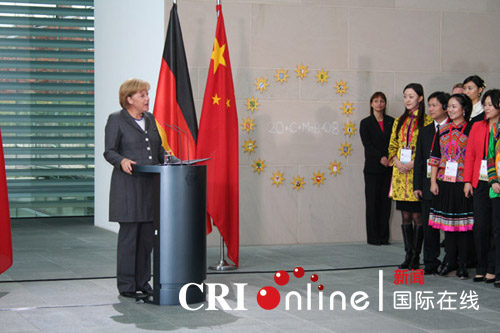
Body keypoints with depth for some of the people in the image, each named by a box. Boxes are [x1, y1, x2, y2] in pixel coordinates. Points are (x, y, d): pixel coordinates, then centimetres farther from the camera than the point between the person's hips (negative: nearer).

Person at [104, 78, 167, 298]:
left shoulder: (150, 119, 16)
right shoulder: (116, 120, -2)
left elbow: (158, 147, 21)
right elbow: (109, 151, -6)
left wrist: (167, 158, 1)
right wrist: (122, 161, -25)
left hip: (150, 185, 6)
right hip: (128, 187, -6)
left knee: (147, 236, 8)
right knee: (128, 236, -4)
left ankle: (143, 282, 17)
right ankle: (126, 286, 3)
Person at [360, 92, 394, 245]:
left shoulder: (391, 122, 11)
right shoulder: (366, 123, 5)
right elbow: (367, 144, -5)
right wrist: (380, 158, -16)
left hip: (388, 167, 2)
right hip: (373, 168, -2)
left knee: (386, 201, 2)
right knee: (372, 202, -2)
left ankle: (383, 236, 8)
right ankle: (373, 237, 2)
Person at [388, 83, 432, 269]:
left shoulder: (427, 121, -3)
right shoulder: (399, 121, 14)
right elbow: (392, 146, 15)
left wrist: (413, 163, -16)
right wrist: (396, 162, -4)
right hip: (400, 173, 5)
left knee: (417, 216, -3)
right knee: (405, 217, 7)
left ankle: (416, 256, 3)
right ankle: (408, 254, 13)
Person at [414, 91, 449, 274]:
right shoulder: (425, 131, 14)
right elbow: (419, 160, 13)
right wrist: (417, 185, 7)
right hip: (428, 185, 5)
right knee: (429, 225, 6)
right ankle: (431, 264, 12)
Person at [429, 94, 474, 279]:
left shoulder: (470, 130, -2)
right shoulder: (443, 131, 9)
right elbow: (435, 157, 11)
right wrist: (433, 181, 5)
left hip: (463, 183, -4)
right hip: (444, 182, 4)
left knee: (463, 224, -1)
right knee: (447, 223, 7)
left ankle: (462, 264, 6)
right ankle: (450, 261, 16)